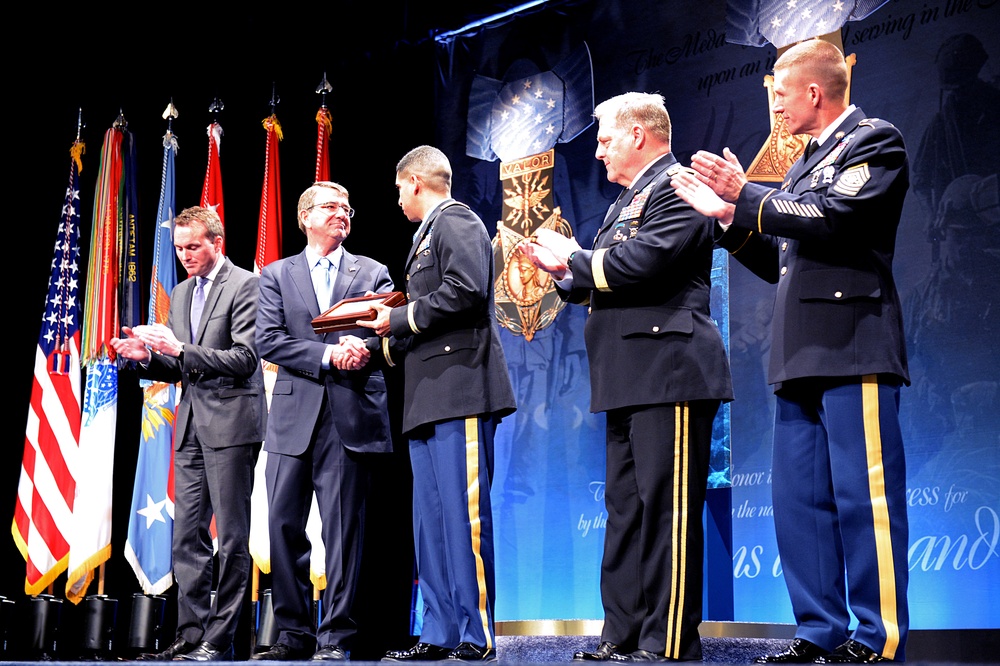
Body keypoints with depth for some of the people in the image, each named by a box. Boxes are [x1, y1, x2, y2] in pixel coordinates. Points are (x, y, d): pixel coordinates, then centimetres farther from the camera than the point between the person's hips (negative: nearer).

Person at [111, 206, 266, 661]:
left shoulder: (245, 285, -5)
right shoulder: (181, 293, 19)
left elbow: (245, 360, -13)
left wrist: (181, 350, -19)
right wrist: (147, 356, 1)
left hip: (230, 423, -8)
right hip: (191, 424, 8)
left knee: (231, 537, -4)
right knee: (187, 536, 7)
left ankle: (219, 641, 0)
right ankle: (190, 637, 12)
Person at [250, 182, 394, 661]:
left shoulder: (373, 273, 14)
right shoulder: (276, 275, 14)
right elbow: (268, 340, 1)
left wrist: (359, 346, -18)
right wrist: (327, 355, -11)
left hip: (352, 416, -1)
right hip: (294, 416, 1)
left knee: (343, 528, -2)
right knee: (284, 526, 1)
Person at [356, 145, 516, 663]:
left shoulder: (456, 221, -3)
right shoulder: (427, 236, 26)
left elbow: (465, 291, -19)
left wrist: (399, 319, -10)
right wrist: (384, 343, 19)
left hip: (459, 390, -10)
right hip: (428, 400, 10)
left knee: (463, 513, -10)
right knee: (430, 520, 9)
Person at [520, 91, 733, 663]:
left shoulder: (677, 187, -7)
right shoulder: (627, 202, 24)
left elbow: (641, 262, -20)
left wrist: (576, 257, -6)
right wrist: (563, 271, 7)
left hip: (669, 373, -10)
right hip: (631, 380, 11)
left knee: (667, 509, -8)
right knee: (625, 509, 11)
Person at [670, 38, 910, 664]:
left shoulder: (876, 142, -1)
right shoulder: (809, 164, 24)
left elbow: (830, 219, -18)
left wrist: (747, 195, -10)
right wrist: (731, 217, 11)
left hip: (853, 351, -9)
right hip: (802, 358, 9)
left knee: (865, 498, -6)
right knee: (800, 501, 8)